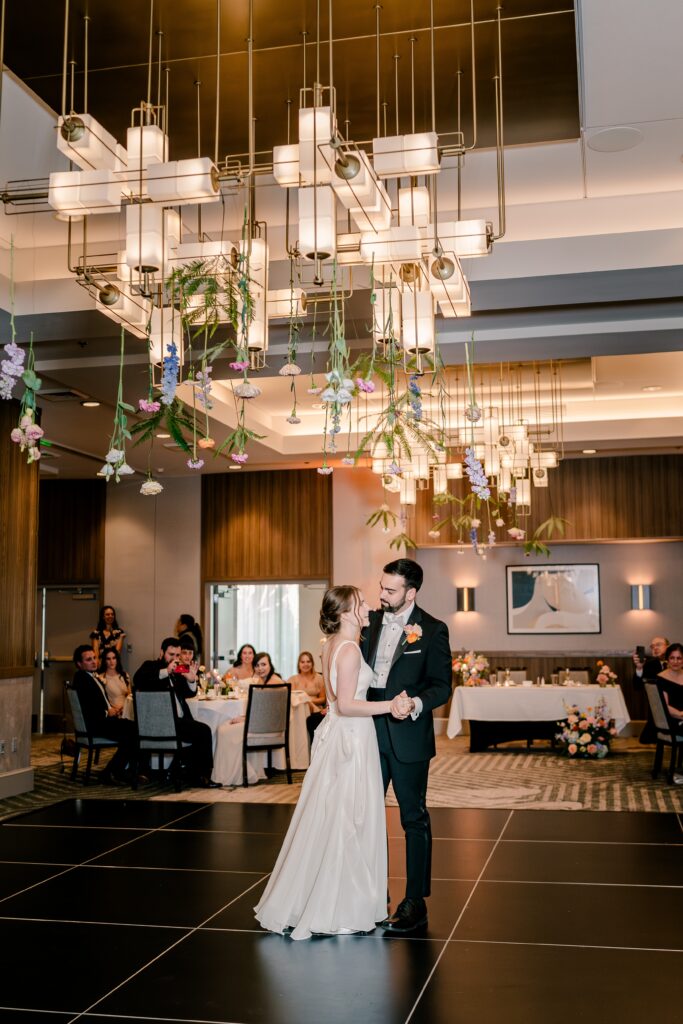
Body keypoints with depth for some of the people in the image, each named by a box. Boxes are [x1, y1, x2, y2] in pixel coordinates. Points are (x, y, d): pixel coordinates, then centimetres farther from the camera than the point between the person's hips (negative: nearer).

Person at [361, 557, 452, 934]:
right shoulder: (371, 621, 6)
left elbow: (441, 685, -10)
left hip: (408, 736, -5)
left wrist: (417, 704, -27)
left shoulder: (432, 630, -9)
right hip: (370, 732, 5)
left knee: (414, 818, 7)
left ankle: (415, 902, 18)